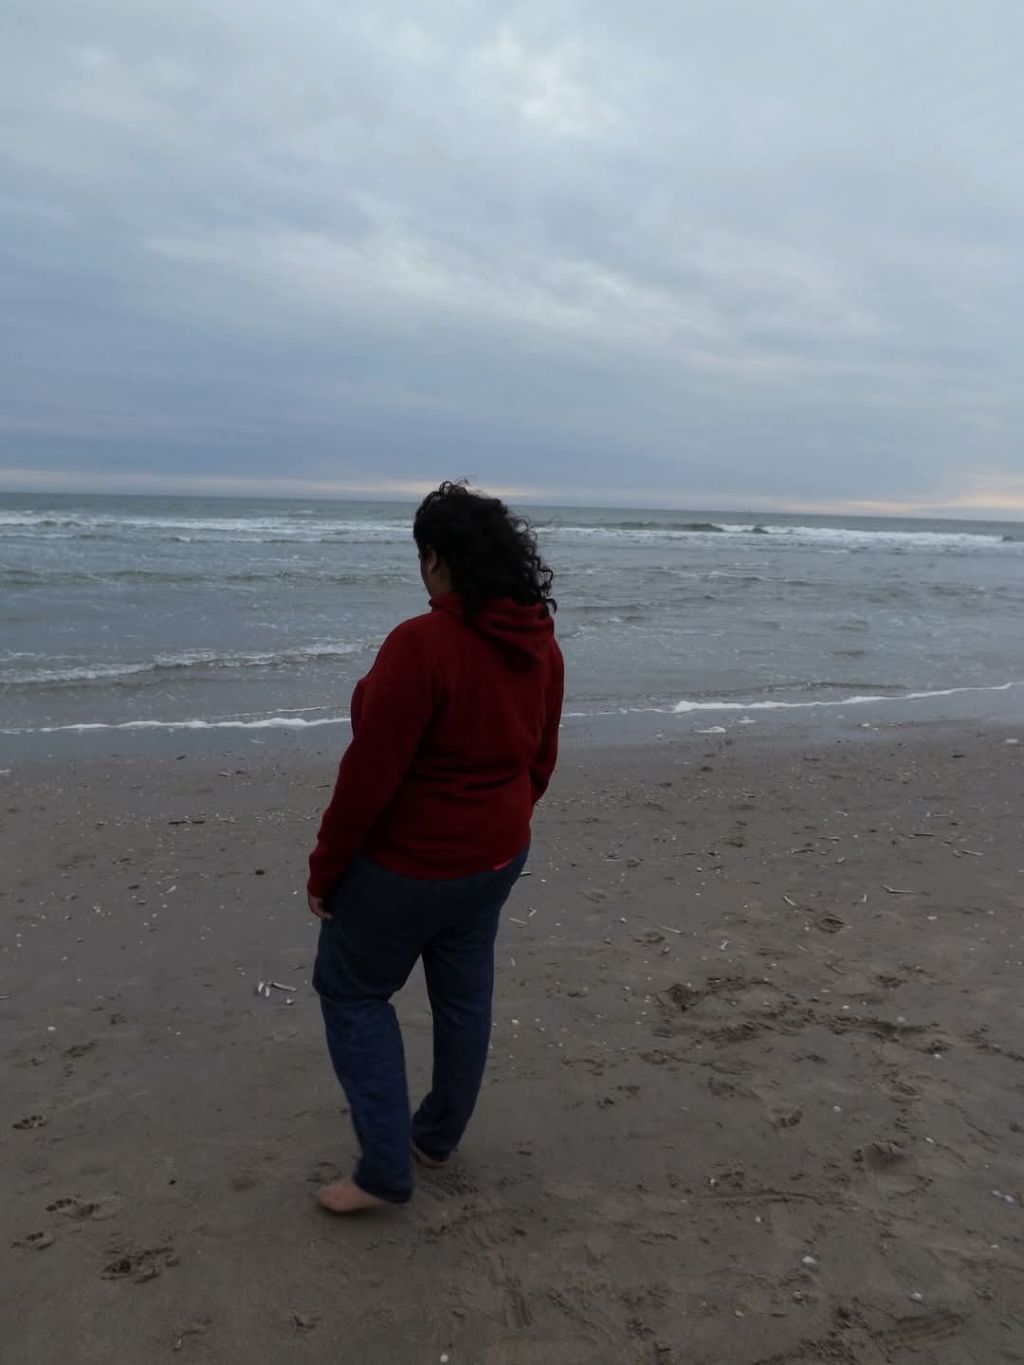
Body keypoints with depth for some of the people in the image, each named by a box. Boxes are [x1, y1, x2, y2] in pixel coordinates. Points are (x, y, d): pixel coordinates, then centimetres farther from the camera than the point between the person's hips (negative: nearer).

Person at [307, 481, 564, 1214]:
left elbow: (370, 773, -24)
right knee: (464, 994, 20)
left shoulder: (421, 644, -26)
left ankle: (386, 1169, 17)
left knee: (352, 991, 13)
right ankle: (439, 1137, 40)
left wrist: (324, 868, -11)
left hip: (409, 864, -7)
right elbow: (542, 758, 8)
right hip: (497, 856, 7)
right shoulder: (541, 644, -2)